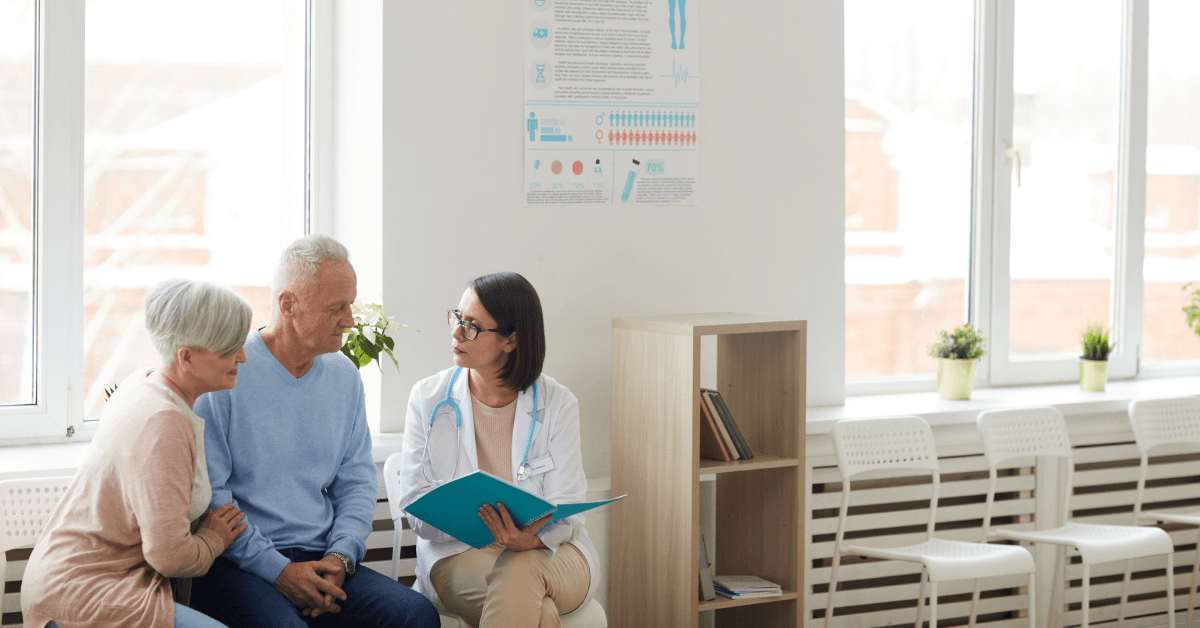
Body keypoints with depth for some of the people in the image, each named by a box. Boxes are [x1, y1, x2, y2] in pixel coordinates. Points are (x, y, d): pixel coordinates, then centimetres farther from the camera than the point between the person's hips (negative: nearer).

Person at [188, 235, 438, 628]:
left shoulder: (344, 376, 13)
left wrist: (341, 556, -4)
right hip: (236, 566, -5)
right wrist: (278, 570, -15)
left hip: (321, 562, 5)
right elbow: (207, 495, -10)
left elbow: (358, 481, 14)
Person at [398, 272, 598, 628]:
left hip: (551, 554, 1)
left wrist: (532, 538, -30)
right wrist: (476, 522, -24)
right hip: (458, 554, -1)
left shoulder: (557, 405, -1)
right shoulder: (428, 398, 2)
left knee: (518, 572, -37)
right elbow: (416, 509, -4)